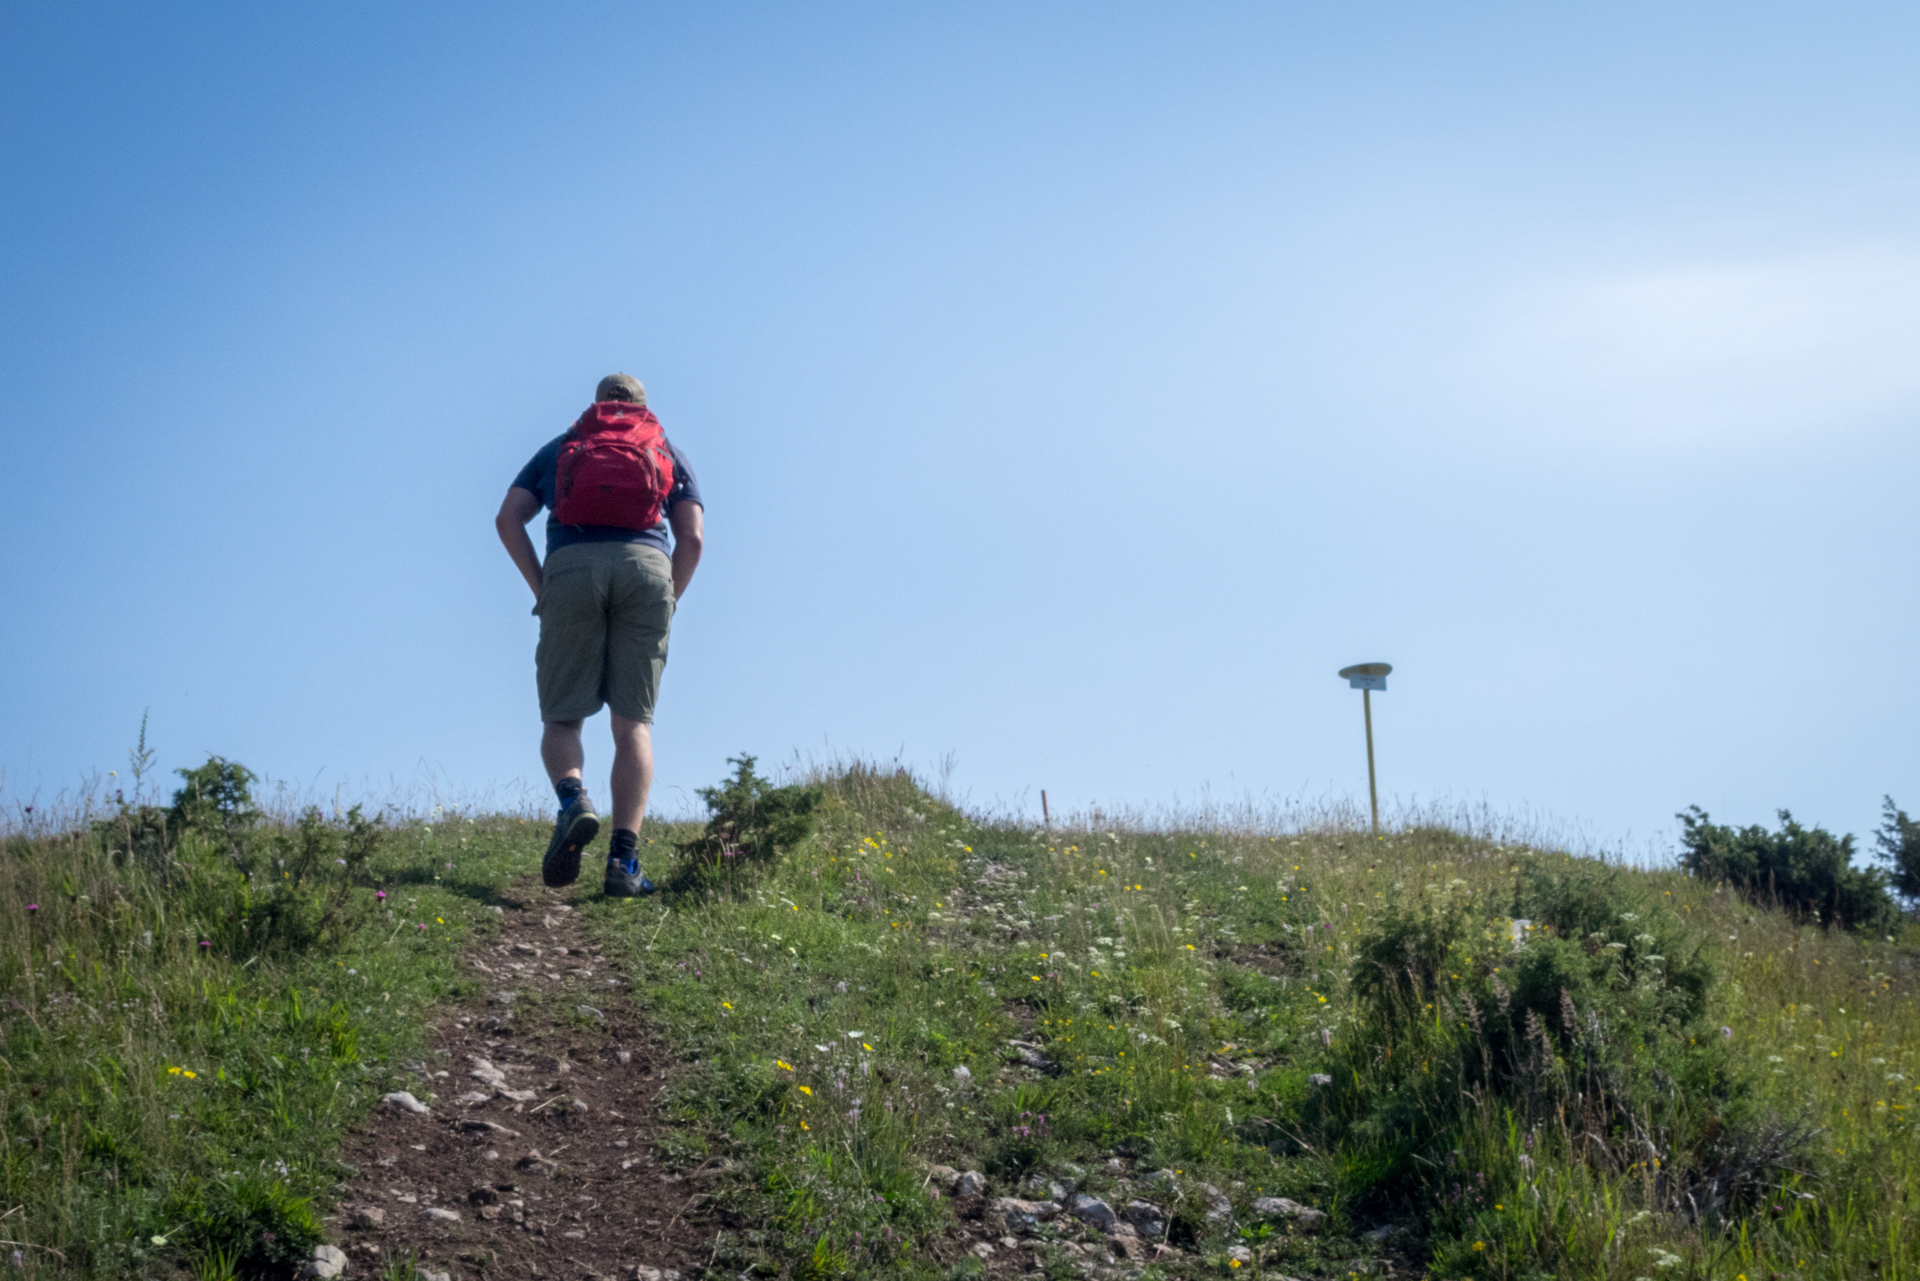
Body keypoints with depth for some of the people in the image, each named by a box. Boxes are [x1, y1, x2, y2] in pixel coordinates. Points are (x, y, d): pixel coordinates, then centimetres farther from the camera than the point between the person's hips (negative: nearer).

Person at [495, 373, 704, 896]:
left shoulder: (560, 447, 29)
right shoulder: (669, 453, 28)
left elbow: (508, 518, 14)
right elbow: (692, 537, 12)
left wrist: (541, 590, 11)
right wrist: (667, 603, 17)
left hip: (571, 565, 0)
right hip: (645, 564, 0)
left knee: (562, 718, 6)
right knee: (633, 721, 0)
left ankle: (572, 798, -26)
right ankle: (624, 860, -12)